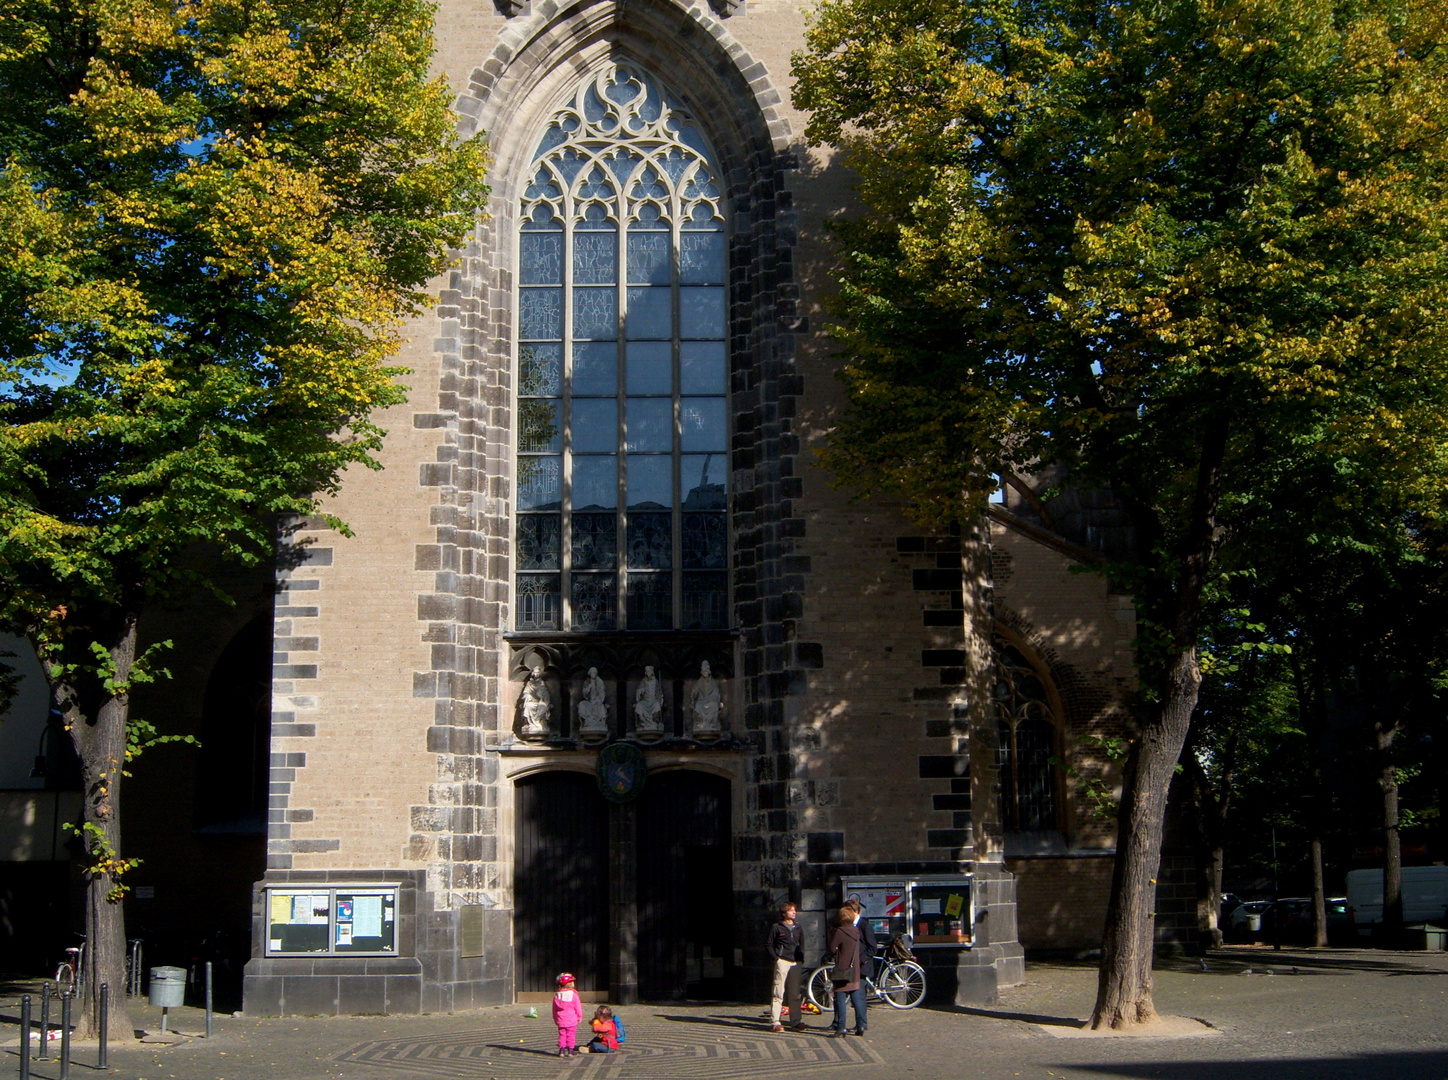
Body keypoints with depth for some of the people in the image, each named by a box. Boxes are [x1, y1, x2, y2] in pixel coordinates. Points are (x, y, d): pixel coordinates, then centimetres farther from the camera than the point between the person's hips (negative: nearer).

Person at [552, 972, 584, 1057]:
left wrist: (555, 1019, 20)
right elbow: (578, 1007, -5)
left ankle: (561, 1050, 6)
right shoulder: (573, 994, -10)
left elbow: (554, 1009, 9)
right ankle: (570, 1051, 5)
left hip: (561, 1021, 3)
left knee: (562, 1035, 10)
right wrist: (580, 1017, 7)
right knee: (571, 1036, 4)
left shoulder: (557, 995, 3)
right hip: (572, 1020, -3)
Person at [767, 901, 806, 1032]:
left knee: (795, 994, 7)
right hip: (782, 962, -5)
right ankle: (775, 1022, -8)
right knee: (778, 993, -8)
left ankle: (795, 1021, 13)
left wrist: (801, 958, 9)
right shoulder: (776, 928, 3)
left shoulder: (798, 929, 17)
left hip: (796, 963, 5)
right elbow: (770, 945, 3)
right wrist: (776, 958, -8)